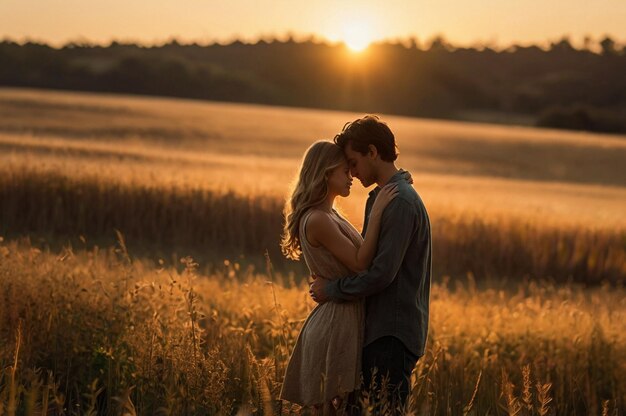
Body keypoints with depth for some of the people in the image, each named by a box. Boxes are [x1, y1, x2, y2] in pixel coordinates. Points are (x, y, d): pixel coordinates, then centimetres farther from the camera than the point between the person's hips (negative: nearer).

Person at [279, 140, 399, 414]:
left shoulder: (329, 216, 16)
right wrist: (377, 213, -18)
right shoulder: (317, 220, -16)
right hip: (338, 323, -10)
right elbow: (360, 263, -17)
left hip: (342, 321, 10)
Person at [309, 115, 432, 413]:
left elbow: (382, 273, -21)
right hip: (378, 330, 10)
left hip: (392, 335, -10)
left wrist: (331, 291, -9)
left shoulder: (401, 202, -15)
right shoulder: (378, 198, 17)